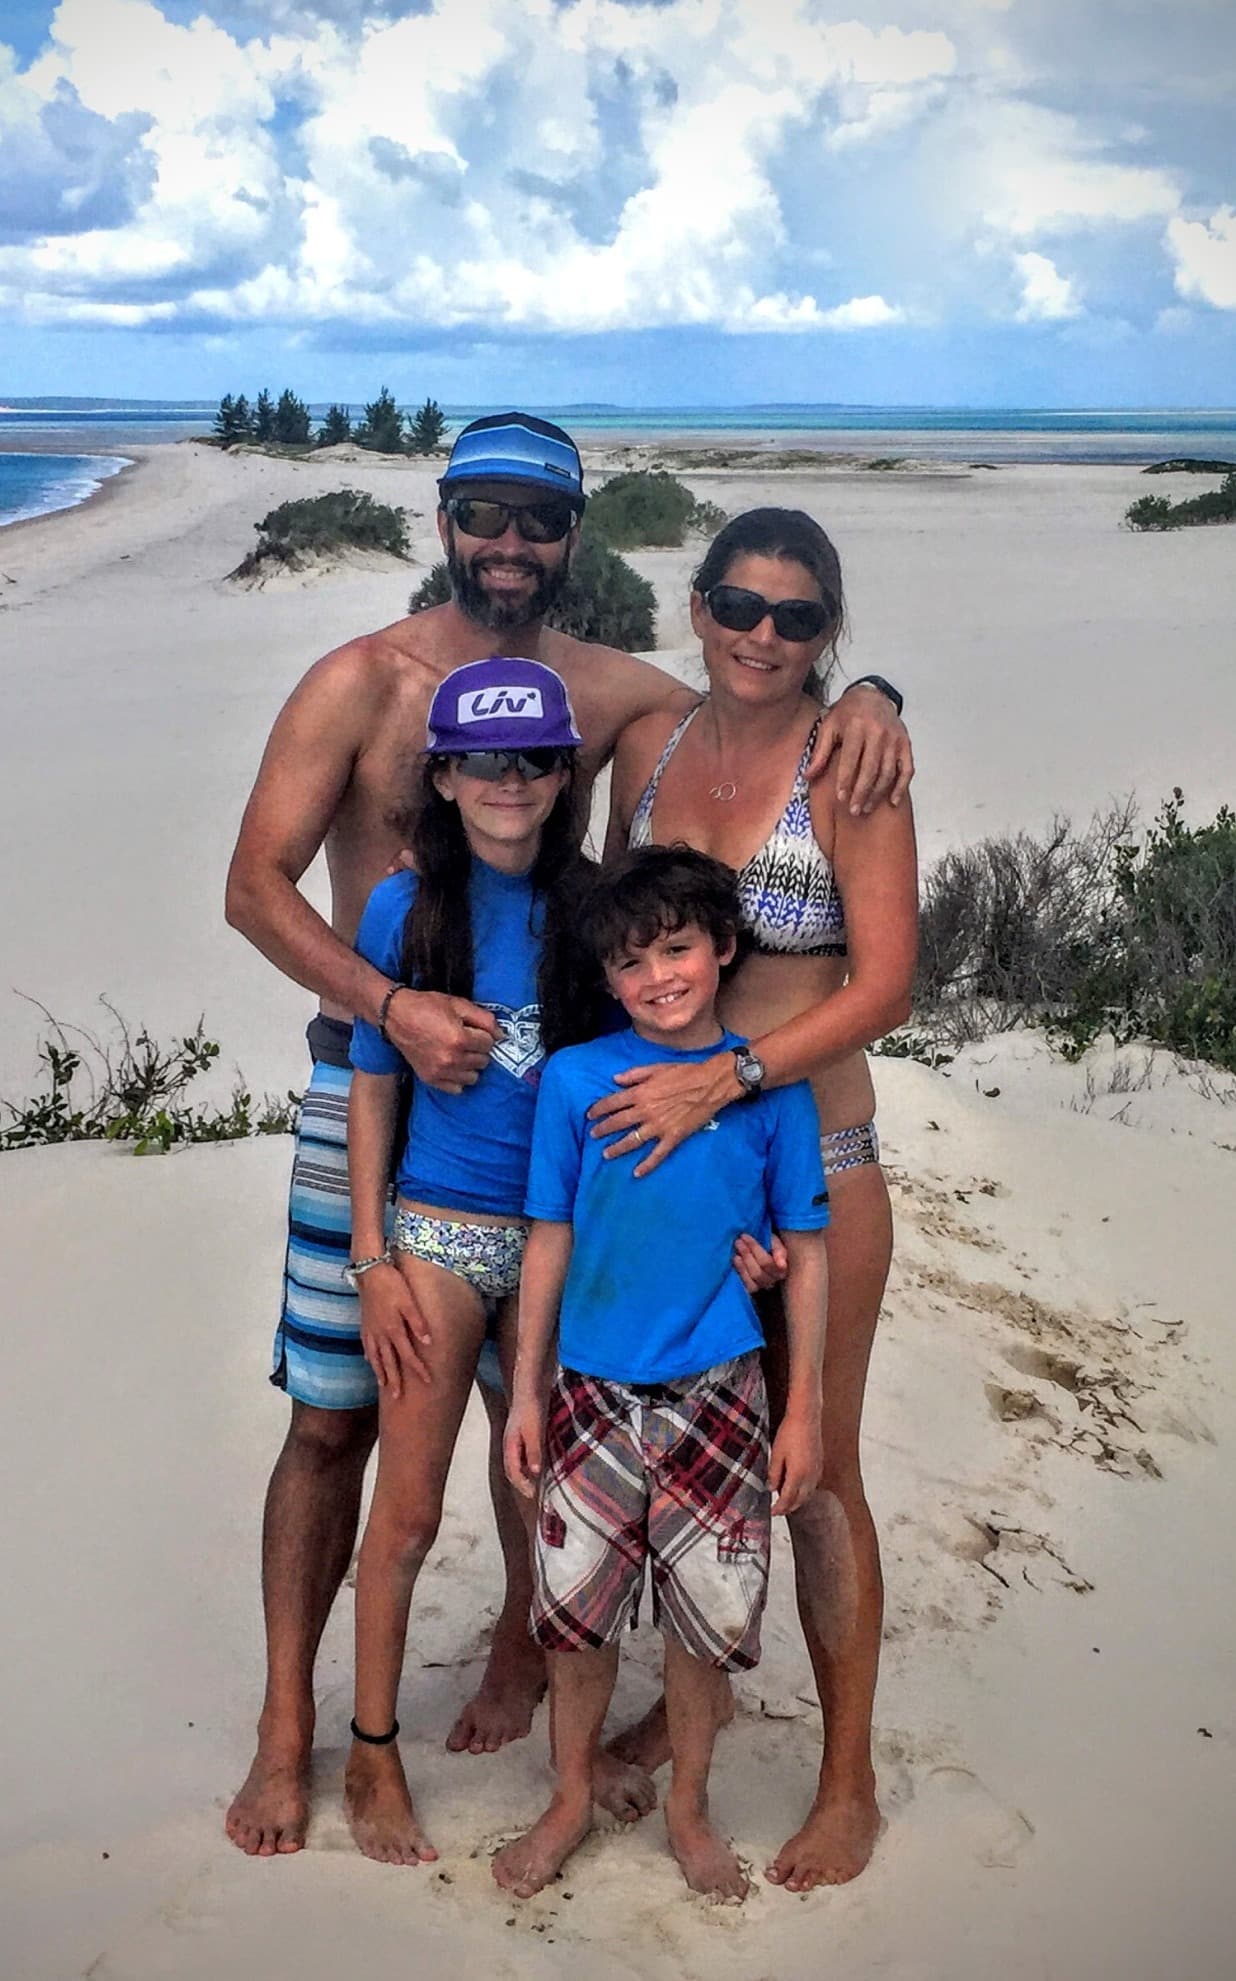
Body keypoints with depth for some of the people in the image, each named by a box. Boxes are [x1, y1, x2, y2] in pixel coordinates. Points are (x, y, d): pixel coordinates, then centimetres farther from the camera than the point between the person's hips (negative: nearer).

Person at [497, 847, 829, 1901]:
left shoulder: (771, 1085, -4)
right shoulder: (576, 1079, -4)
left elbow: (805, 1252, 1)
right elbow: (550, 1242, 2)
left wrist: (804, 1408, 1)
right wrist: (526, 1392, 4)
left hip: (719, 1393, 0)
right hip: (594, 1390, 1)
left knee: (709, 1616, 9)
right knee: (579, 1607, 10)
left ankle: (689, 1804, 33)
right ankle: (573, 1796, 34)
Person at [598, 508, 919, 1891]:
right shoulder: (647, 744, 4)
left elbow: (883, 986, -16)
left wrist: (720, 1079, -25)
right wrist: (616, 1090, 5)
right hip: (660, 1136, 5)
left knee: (814, 1471, 5)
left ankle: (848, 1786, 21)